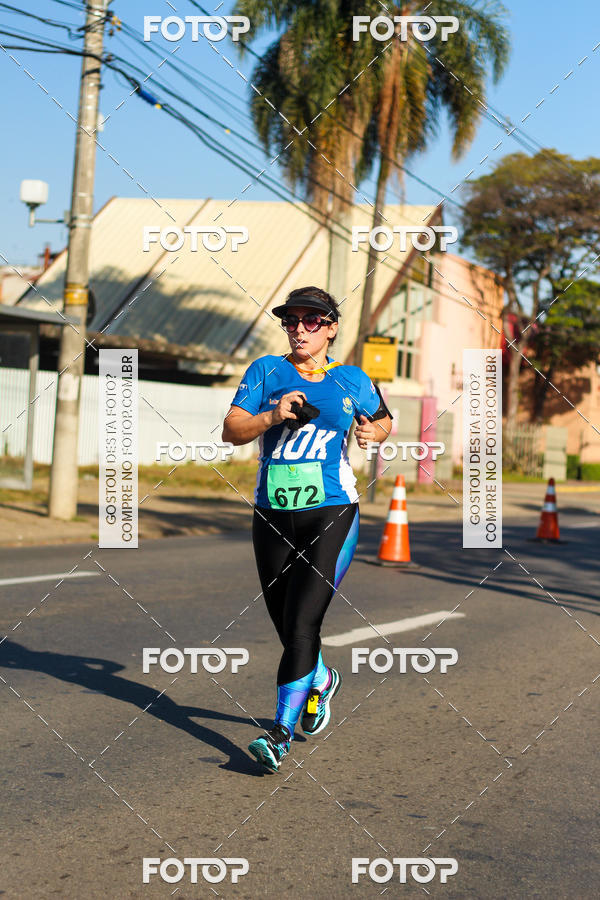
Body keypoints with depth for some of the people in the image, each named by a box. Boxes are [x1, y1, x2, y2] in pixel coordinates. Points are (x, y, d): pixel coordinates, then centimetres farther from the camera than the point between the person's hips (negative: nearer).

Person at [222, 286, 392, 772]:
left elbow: (383, 419, 20)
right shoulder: (266, 371, 4)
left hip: (332, 514, -3)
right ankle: (322, 679, 45)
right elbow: (231, 430, -4)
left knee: (301, 625, -14)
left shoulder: (353, 381, 4)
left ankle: (281, 733, -9)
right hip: (272, 517, 3)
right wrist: (273, 415, -22)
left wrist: (374, 431, -2)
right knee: (287, 627, 13)